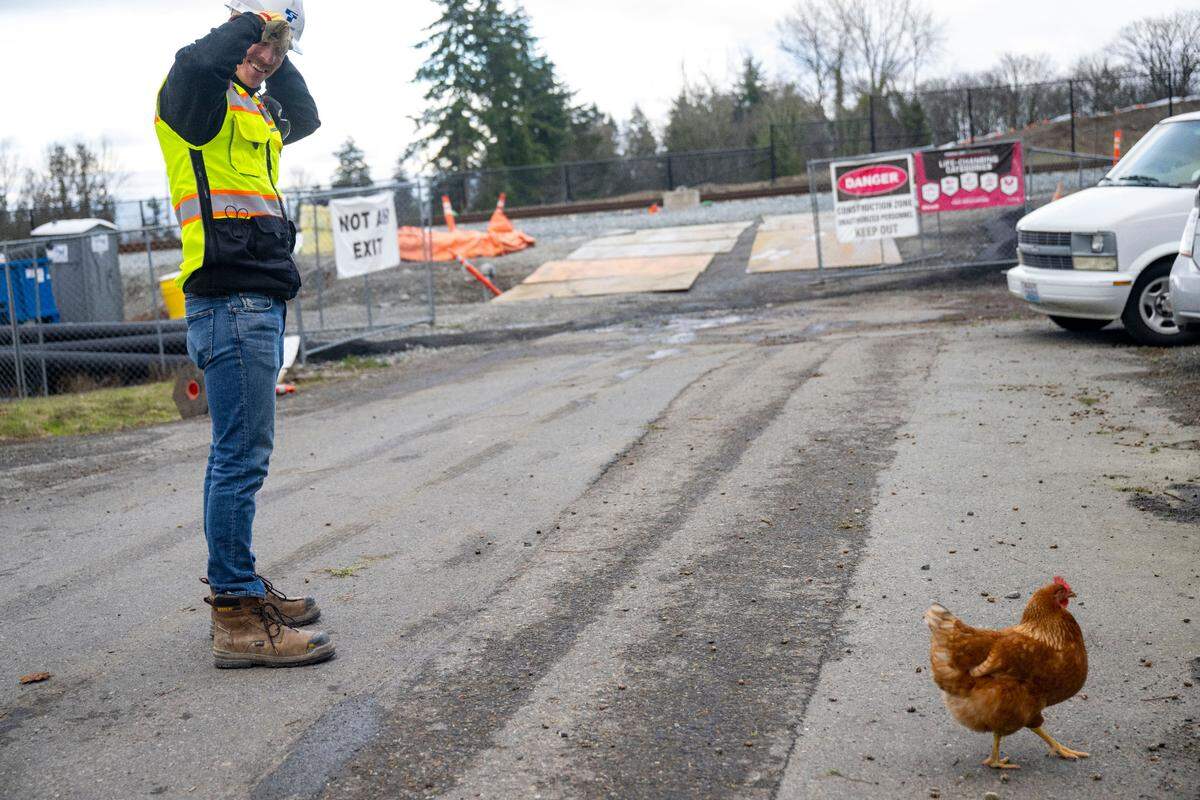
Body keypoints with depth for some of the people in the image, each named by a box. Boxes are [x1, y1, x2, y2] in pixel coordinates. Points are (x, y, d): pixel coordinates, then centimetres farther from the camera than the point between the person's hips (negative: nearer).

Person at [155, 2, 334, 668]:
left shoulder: (252, 109, 23)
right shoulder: (195, 96, -6)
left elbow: (305, 118, 38)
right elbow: (196, 65, -30)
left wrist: (277, 54, 23)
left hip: (259, 304, 11)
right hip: (230, 304, -11)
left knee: (242, 453, 14)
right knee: (241, 455, -11)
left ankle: (240, 587, 24)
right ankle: (237, 618, -8)